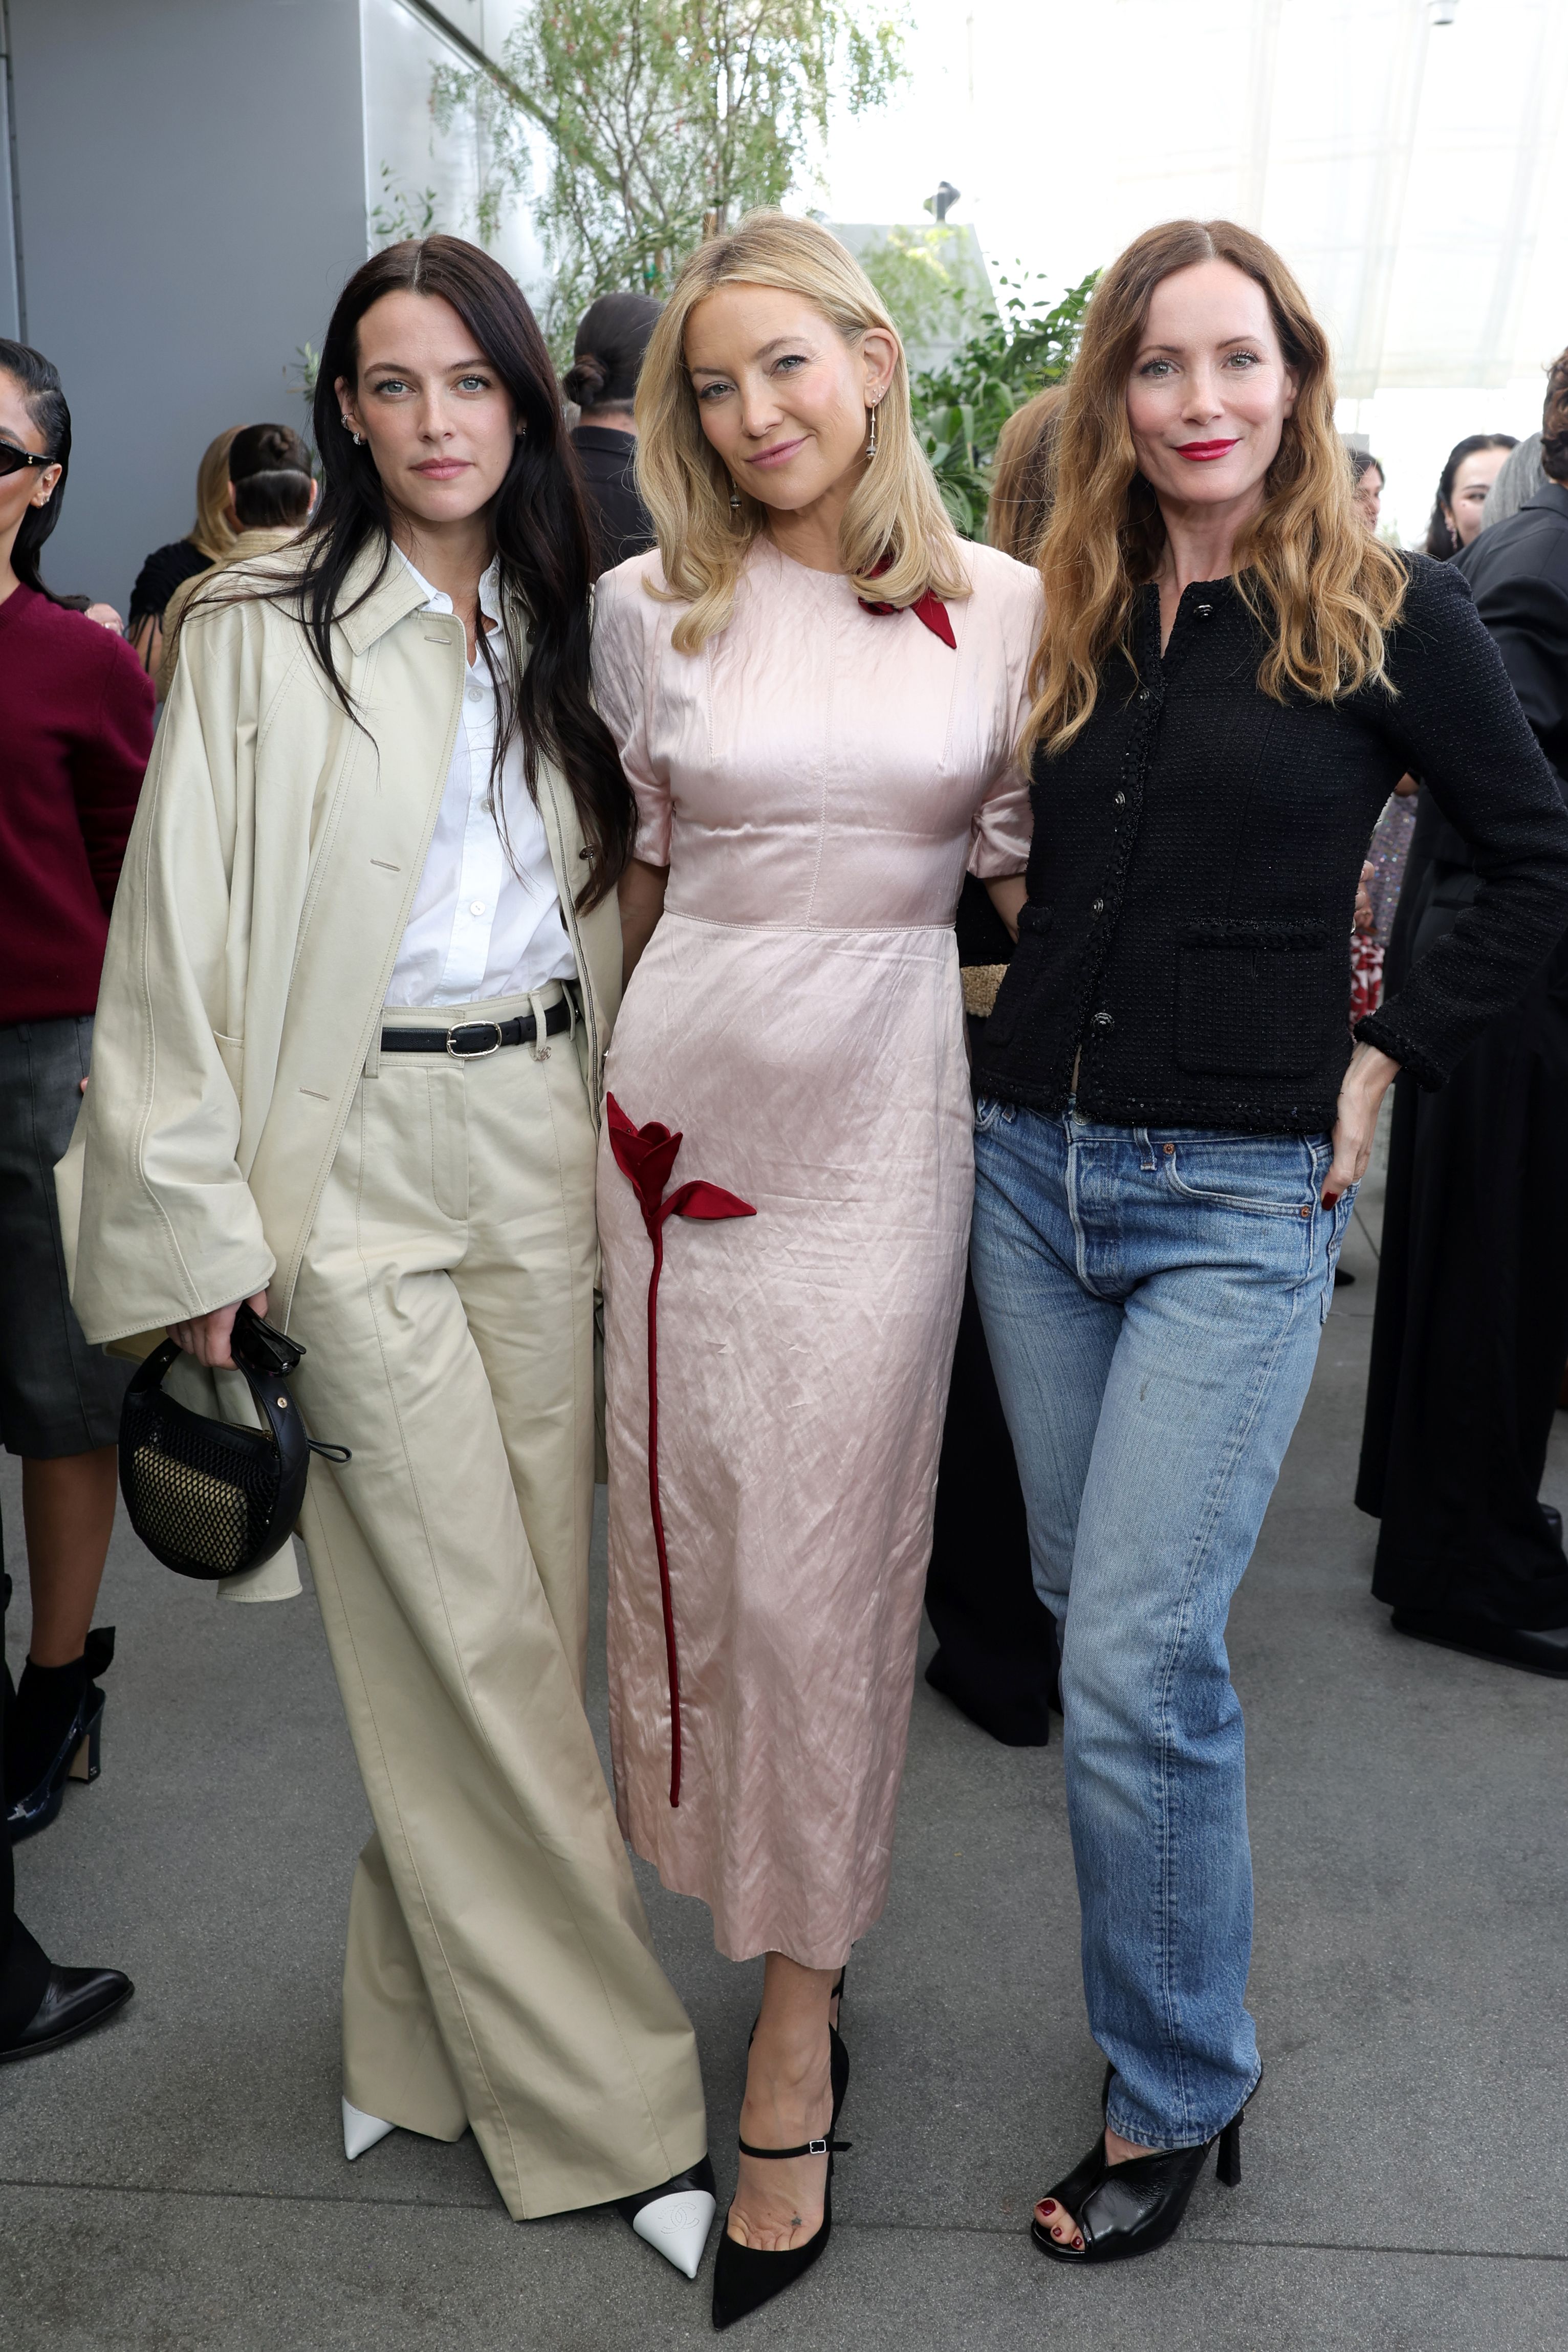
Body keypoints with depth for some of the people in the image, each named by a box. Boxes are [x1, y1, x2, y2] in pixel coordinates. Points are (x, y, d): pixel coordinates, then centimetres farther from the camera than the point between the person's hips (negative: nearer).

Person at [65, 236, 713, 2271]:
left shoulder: (559, 630, 13)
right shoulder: (265, 634, -3)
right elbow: (182, 937, -6)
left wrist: (610, 1122, 10)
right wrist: (199, 1233, -10)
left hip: (544, 1145, 5)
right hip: (359, 1166, -4)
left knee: (508, 1624, 8)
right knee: (471, 1634, -1)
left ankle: (429, 2027, 29)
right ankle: (605, 2092, 15)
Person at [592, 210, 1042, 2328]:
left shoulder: (1001, 605, 2)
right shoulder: (647, 608, 3)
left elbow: (1033, 864, 10)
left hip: (888, 1114, -1)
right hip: (685, 1094, 2)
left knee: (826, 1562, 2)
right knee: (696, 1532, 8)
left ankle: (797, 2025, 18)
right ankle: (777, 1917, 33)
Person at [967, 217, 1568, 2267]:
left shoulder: (1390, 617, -3)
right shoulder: (1066, 620, 8)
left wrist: (1393, 1056, -3)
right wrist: (1025, 998, 6)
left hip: (1239, 1196, -5)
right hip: (1030, 1165, 5)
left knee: (1137, 1660, -9)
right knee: (1087, 1606, 13)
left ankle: (1176, 2098, 15)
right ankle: (1171, 2040, 35)